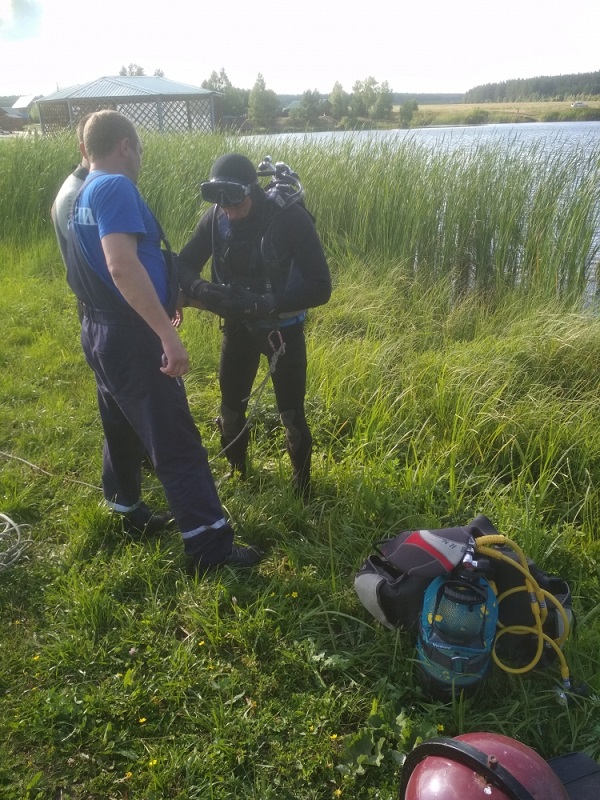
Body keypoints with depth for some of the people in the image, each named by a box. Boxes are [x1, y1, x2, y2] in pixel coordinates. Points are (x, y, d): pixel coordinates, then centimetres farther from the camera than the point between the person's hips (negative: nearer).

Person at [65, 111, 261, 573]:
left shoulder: (78, 195, 14)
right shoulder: (116, 188, -15)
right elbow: (122, 266, -30)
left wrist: (162, 302, 35)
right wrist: (168, 334, -32)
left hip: (101, 332, 10)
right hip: (133, 336, -10)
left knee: (123, 428, 21)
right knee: (177, 442, -6)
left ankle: (129, 512, 38)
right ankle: (211, 547, 0)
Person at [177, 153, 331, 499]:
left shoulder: (292, 219, -24)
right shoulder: (215, 218, -11)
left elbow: (321, 287, -25)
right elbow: (183, 265, -4)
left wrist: (265, 302, -36)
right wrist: (201, 289, -28)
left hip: (284, 328, -4)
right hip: (239, 326, 4)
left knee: (292, 415, 1)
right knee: (231, 409, 13)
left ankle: (303, 488, 24)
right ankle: (236, 475, 38)